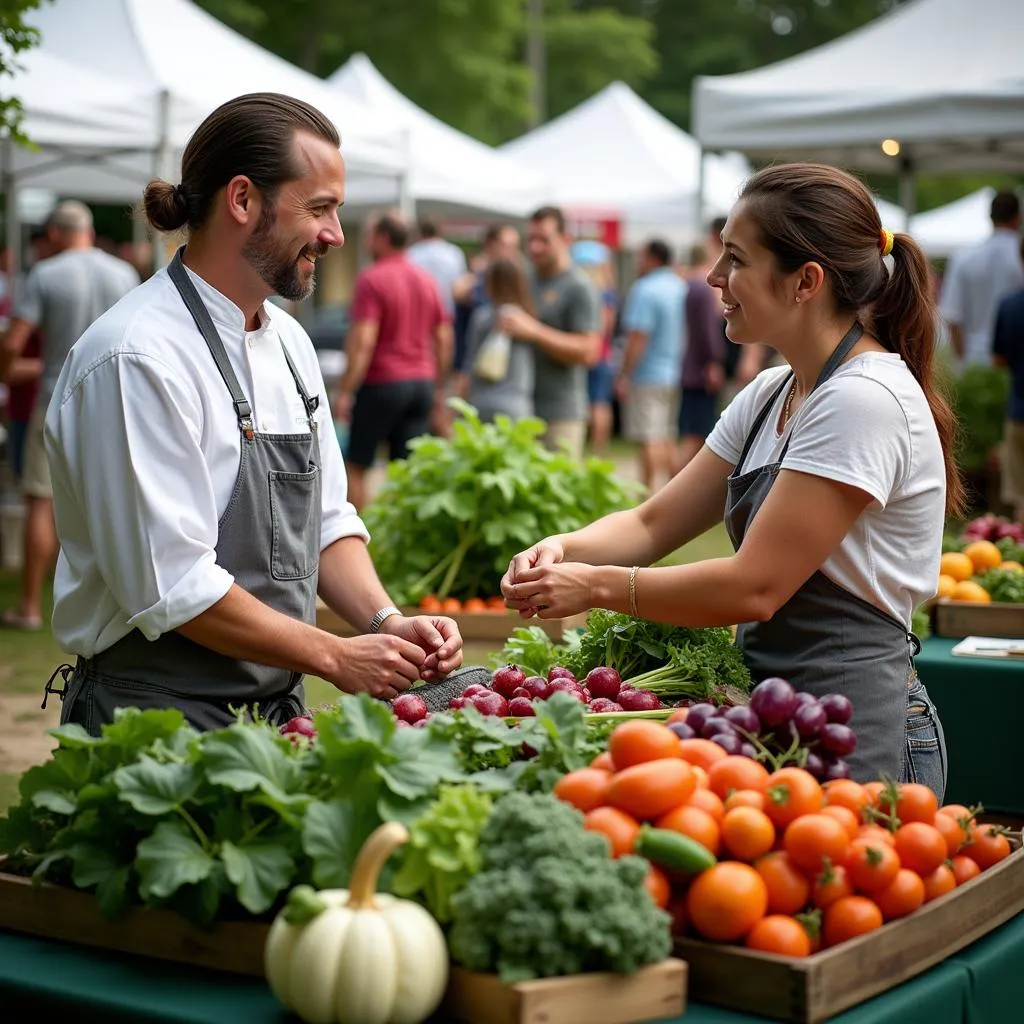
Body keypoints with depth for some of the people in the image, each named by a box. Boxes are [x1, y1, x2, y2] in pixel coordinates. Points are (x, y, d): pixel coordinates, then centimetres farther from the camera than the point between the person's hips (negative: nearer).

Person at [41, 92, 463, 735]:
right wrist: (336, 658, -15)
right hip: (158, 717, -8)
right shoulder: (139, 358, -19)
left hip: (279, 708, 8)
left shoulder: (290, 343, 10)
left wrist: (386, 623, -3)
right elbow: (172, 585, -21)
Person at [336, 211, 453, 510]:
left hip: (382, 383, -6)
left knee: (355, 466, 6)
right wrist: (439, 389, 21)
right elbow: (444, 339, 13)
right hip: (422, 382, 6)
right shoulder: (426, 280, 10)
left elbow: (363, 341, -18)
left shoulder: (371, 280, -11)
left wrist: (345, 392, -16)